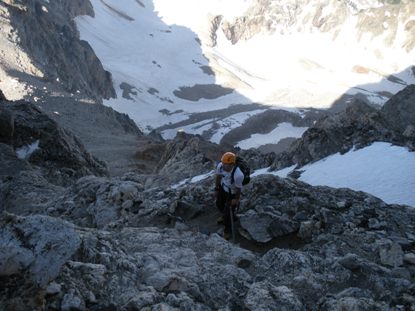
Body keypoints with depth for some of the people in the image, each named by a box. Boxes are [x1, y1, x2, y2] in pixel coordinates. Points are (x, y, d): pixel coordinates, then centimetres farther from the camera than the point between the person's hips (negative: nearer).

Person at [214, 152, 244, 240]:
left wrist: (236, 199, -8)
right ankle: (224, 216, 64)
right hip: (223, 188, 6)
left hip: (233, 193, -6)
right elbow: (218, 177, -7)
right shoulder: (220, 166, -29)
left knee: (228, 212, 6)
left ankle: (227, 231, 36)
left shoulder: (238, 175, -44)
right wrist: (216, 189, 4)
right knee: (219, 204, 28)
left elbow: (239, 188, -24)